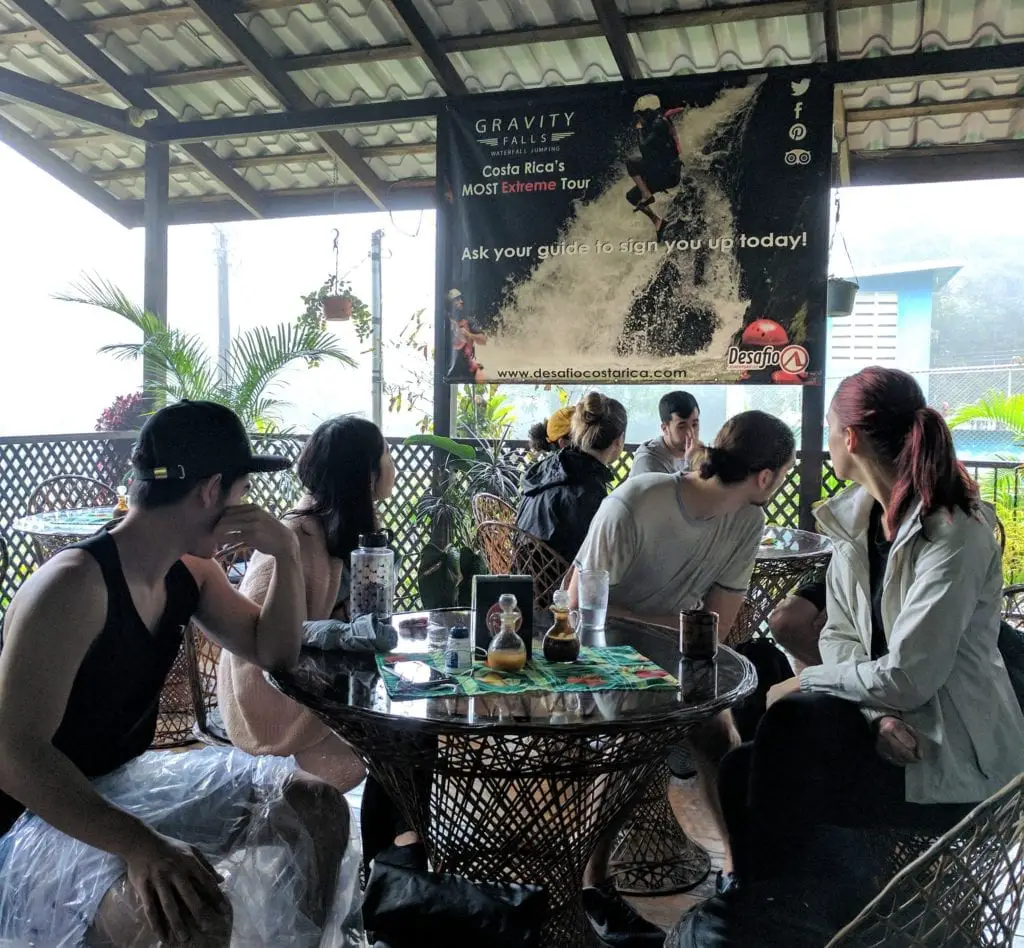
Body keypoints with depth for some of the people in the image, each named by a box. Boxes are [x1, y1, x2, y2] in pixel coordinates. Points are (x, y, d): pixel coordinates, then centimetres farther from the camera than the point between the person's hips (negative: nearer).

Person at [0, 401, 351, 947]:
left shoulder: (189, 572, 0)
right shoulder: (73, 584, -27)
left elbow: (273, 651, 9)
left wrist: (286, 555, -8)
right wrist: (143, 845, -41)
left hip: (128, 780, 9)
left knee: (319, 806, 6)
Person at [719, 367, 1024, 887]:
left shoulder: (954, 536, -20)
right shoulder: (854, 518, 4)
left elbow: (907, 678, -24)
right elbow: (838, 635, 3)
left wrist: (805, 681, -11)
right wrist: (876, 712, -15)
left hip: (955, 756, -7)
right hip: (884, 730, 7)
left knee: (794, 719, -27)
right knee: (739, 769, -10)